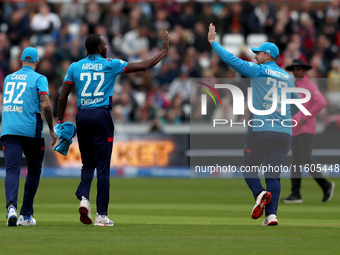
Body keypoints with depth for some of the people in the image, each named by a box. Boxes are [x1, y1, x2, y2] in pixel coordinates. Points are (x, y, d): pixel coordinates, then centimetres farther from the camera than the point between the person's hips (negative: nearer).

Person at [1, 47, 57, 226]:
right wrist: (52, 130, -2)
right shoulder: (39, 79, 2)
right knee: (34, 171, 14)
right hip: (30, 130, -3)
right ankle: (25, 215, 12)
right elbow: (45, 105, -10)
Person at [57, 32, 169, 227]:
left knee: (88, 164, 16)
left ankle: (84, 197, -11)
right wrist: (164, 51, 15)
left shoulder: (75, 67, 8)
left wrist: (60, 121, 16)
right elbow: (144, 66, 4)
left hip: (82, 116, 3)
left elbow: (63, 97, 6)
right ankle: (101, 215, -3)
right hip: (101, 116, -3)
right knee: (103, 167, -1)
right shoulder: (111, 65, 2)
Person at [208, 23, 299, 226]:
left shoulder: (258, 70, 0)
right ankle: (272, 214, -9)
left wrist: (213, 42, 7)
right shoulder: (288, 77, 17)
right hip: (285, 132, 4)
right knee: (273, 174, 4)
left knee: (249, 167, 9)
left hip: (261, 130, -4)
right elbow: (296, 106, 24)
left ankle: (259, 193, -20)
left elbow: (232, 59, -2)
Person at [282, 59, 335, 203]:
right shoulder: (294, 87, 17)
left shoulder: (310, 85, -8)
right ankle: (295, 194, 2)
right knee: (296, 163, 2)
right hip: (295, 131, 8)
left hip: (307, 130, -8)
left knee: (306, 162, -13)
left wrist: (305, 118, -21)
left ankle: (326, 185, 3)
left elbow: (321, 103, -22)